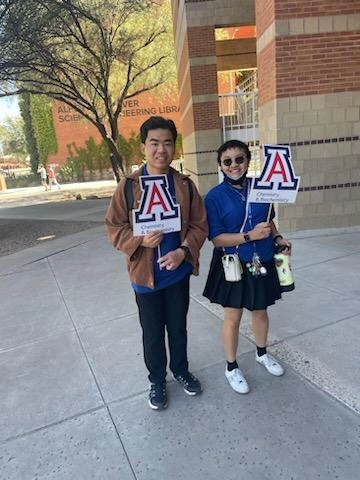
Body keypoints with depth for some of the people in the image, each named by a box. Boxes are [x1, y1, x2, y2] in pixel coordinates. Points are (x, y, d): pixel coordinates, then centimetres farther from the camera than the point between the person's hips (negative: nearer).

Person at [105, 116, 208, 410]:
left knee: (178, 326, 20)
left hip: (178, 271, 2)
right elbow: (114, 228, -5)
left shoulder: (185, 185, -3)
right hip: (145, 274, -1)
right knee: (152, 332, 15)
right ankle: (157, 380, 39)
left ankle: (181, 370, 45)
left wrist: (184, 251, -17)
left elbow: (199, 226, -1)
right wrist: (140, 241, -23)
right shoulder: (128, 186, -8)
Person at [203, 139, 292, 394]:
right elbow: (216, 238, -16)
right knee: (232, 317, 10)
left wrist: (277, 237, -4)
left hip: (262, 263, 4)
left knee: (260, 311, 22)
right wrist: (250, 235, -25)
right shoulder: (215, 197, -13)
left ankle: (262, 353, 49)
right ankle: (232, 367, 33)